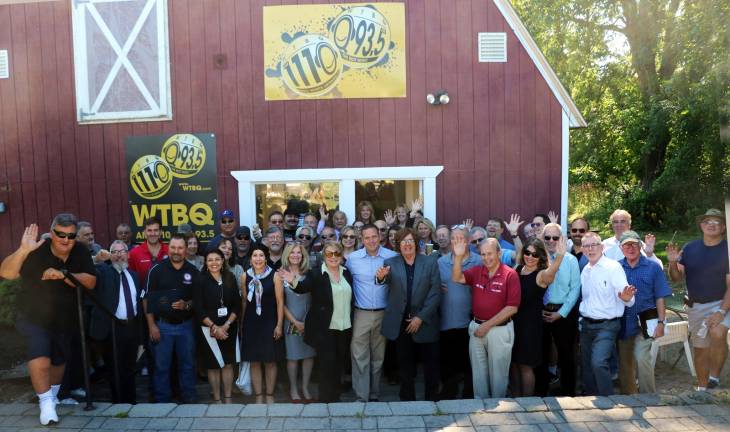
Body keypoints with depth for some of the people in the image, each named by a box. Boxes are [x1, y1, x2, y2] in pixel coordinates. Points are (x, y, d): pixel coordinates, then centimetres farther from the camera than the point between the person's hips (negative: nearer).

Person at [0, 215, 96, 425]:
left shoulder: (81, 252, -12)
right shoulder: (37, 251, -21)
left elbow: (91, 282, -18)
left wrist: (63, 275, -31)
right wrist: (23, 250, -44)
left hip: (65, 320, 4)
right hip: (34, 317, -4)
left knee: (59, 360, 18)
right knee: (39, 355, -23)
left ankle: (53, 396, 42)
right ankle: (46, 402, -8)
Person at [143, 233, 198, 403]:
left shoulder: (193, 271, 1)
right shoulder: (157, 270, -4)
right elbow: (147, 299, -3)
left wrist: (187, 305, -13)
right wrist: (151, 325, -7)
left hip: (186, 325, 2)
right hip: (162, 325, -1)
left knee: (187, 364, 11)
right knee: (162, 366, 8)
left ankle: (189, 398, 25)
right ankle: (162, 400, 23)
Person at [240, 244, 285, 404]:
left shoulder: (274, 275, -6)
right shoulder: (246, 276, 3)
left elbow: (280, 302, -5)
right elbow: (244, 301, 10)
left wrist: (279, 325, -9)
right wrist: (242, 324, 9)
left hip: (270, 323, -2)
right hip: (251, 323, 3)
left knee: (270, 361, 4)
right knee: (254, 361, 6)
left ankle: (269, 395, 20)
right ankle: (259, 396, 19)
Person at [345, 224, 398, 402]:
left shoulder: (392, 257, -5)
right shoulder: (352, 258, -3)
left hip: (383, 314, 1)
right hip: (361, 314, 0)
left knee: (378, 356, 12)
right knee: (360, 357, -1)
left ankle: (374, 394, 27)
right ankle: (361, 396, 10)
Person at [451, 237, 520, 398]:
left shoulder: (510, 275, -12)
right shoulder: (477, 271, 2)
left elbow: (512, 307, -14)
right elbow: (457, 278, -11)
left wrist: (487, 325, -13)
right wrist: (458, 256, -24)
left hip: (500, 329, -4)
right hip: (477, 328, 4)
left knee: (498, 373, 11)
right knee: (478, 372, 16)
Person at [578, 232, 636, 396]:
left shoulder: (613, 267, -9)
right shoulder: (585, 270, 10)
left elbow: (629, 300, -16)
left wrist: (626, 297, -38)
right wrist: (582, 319, 5)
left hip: (606, 325, -6)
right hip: (586, 325, 6)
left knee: (598, 363, -22)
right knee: (586, 365, 11)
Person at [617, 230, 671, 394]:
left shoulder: (653, 267, -2)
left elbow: (660, 298, -2)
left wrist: (660, 322, -7)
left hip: (645, 321, -3)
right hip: (623, 323, 3)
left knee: (641, 358, -13)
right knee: (624, 362, 11)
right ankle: (627, 396, 27)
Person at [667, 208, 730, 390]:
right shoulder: (690, 249, 0)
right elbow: (677, 278, 3)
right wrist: (673, 263, -17)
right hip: (695, 305, 4)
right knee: (700, 349, 13)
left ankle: (714, 378, -14)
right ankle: (702, 389, 28)